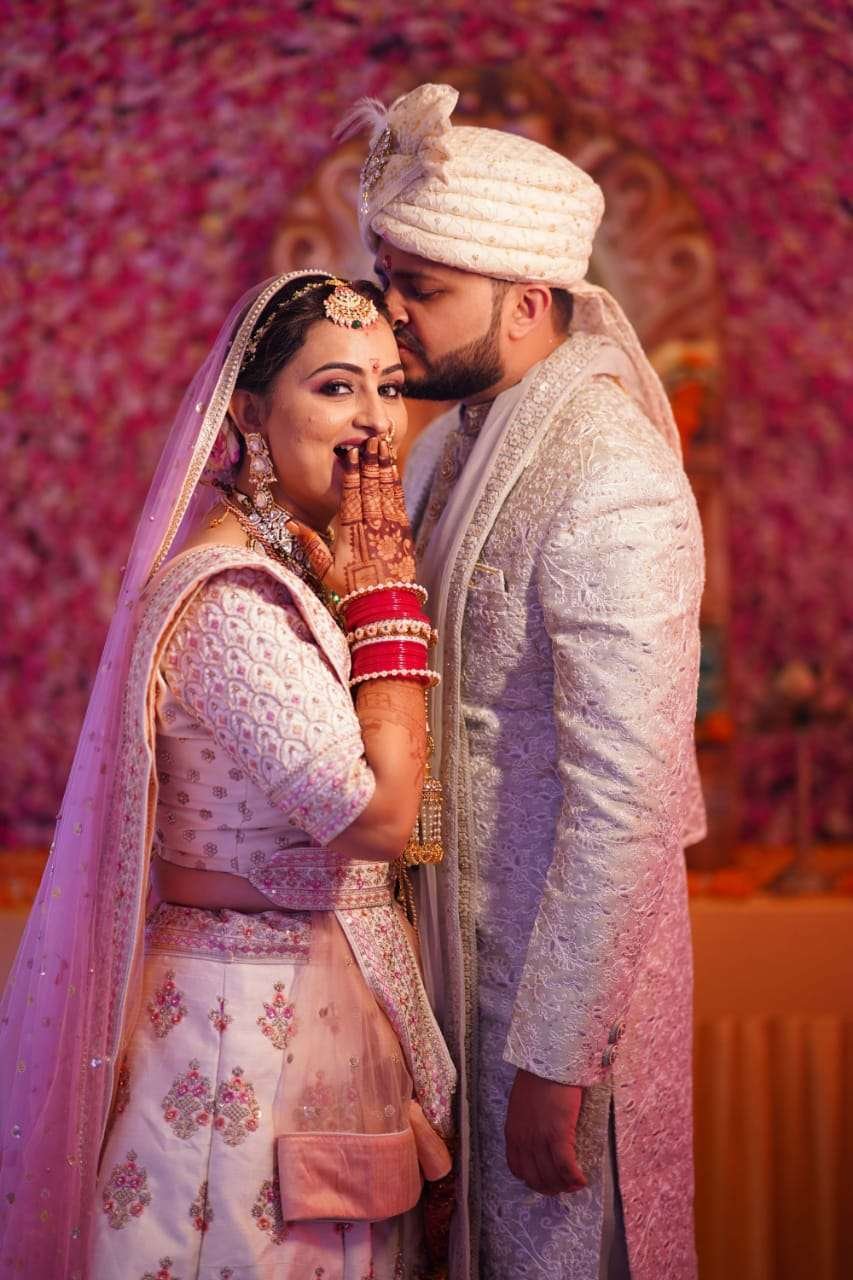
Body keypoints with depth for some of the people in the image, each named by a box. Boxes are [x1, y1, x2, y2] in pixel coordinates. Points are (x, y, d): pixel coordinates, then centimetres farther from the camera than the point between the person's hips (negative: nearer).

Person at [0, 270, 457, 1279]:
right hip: (258, 1014, -10)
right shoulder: (231, 600, -23)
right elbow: (382, 817, -25)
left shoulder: (294, 559, 7)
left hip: (318, 995, 10)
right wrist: (386, 598, -19)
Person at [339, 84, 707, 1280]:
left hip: (562, 970, -8)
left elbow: (623, 804, -25)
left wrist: (551, 1062, -23)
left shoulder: (608, 488, -23)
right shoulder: (452, 444, 6)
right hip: (462, 949, 8)